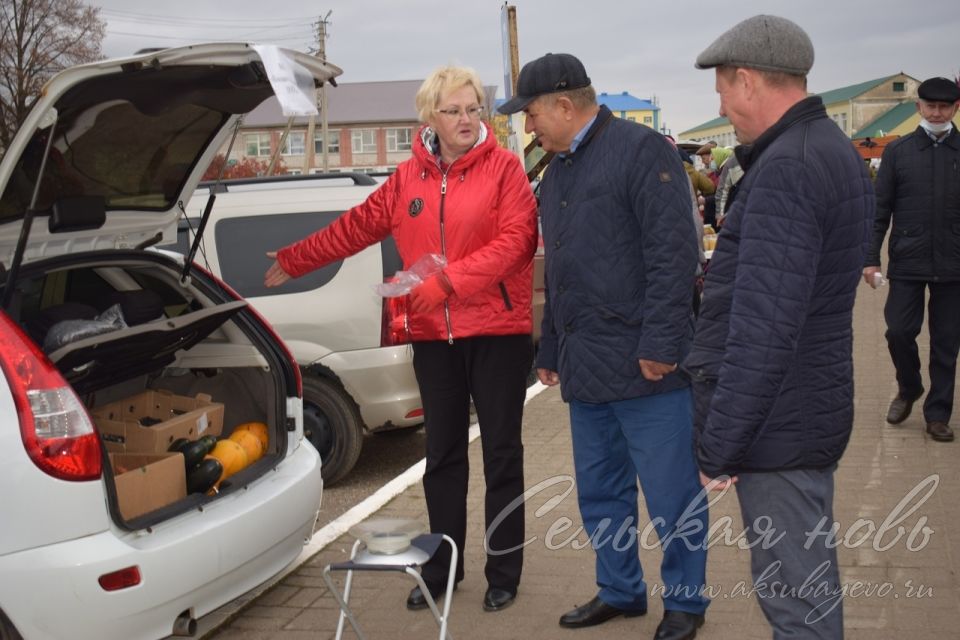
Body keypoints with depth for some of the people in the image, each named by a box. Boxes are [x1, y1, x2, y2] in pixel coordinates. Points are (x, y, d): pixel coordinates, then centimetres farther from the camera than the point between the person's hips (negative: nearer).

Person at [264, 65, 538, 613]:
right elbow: (357, 227, 15)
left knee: (502, 453, 6)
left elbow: (515, 239, -15)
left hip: (497, 332, -4)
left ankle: (504, 572, 18)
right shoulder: (408, 178, 7)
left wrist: (449, 281, -23)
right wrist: (293, 261, 20)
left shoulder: (504, 167, -5)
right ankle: (442, 567, 25)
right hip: (433, 335, 4)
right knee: (443, 453, 12)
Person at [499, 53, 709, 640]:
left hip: (646, 369, -8)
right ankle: (620, 591, 33)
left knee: (671, 496, 3)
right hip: (586, 370, 8)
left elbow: (674, 251, -17)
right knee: (601, 495, 17)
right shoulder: (556, 174, 17)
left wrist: (660, 343, -20)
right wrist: (551, 350, 22)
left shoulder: (641, 150, -9)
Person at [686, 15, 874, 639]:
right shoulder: (836, 150, 11)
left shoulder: (785, 170, -21)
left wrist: (718, 443, -20)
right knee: (814, 579, 22)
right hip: (814, 405, 10)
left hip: (776, 423, -10)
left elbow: (762, 330, -25)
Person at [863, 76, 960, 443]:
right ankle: (908, 389, 27)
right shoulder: (898, 151, 2)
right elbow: (880, 208, 2)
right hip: (907, 263, 0)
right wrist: (871, 257, -4)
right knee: (899, 331, -1)